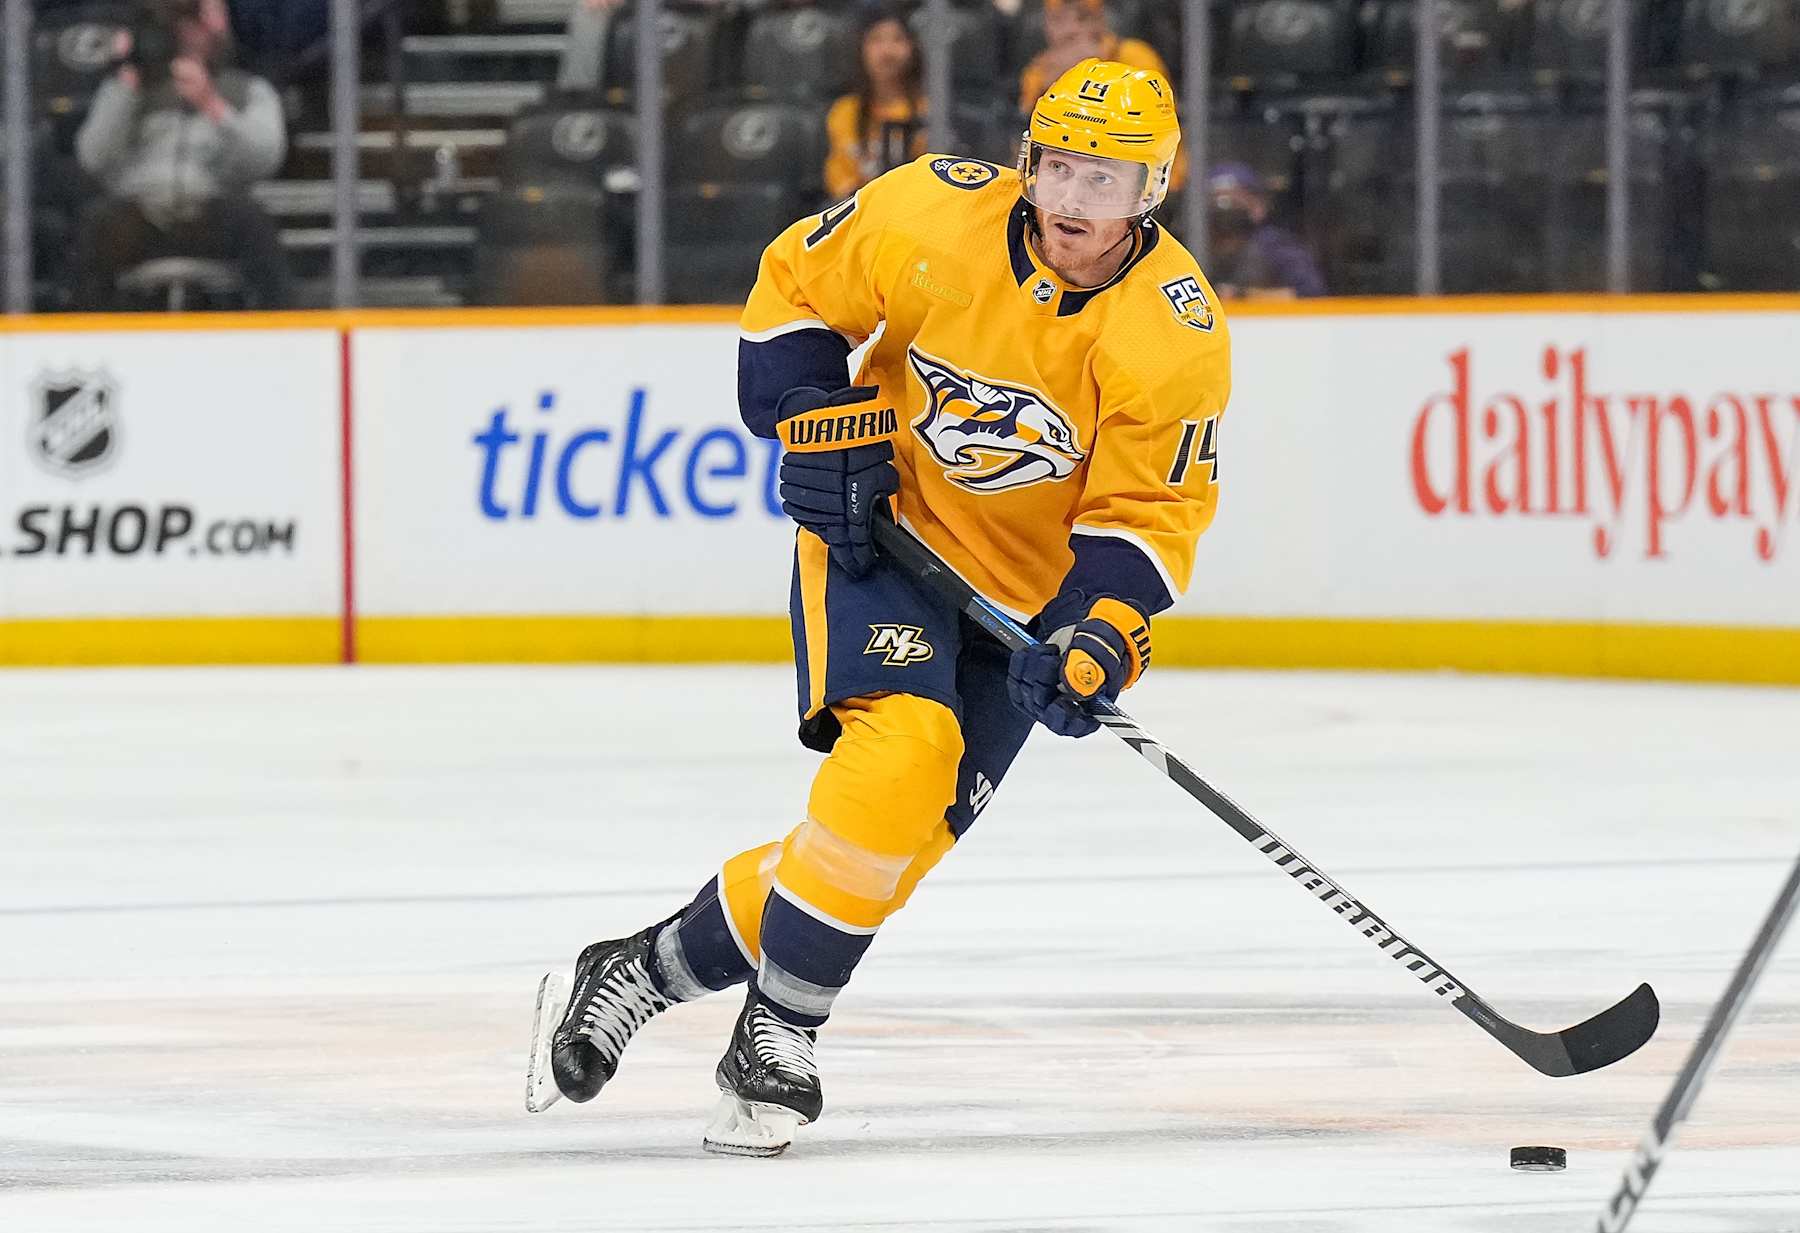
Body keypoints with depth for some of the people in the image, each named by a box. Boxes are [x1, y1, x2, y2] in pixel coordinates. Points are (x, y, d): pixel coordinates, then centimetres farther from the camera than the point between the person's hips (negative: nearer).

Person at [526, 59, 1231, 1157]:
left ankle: (639, 974, 11)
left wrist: (1096, 637, -27)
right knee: (899, 754, -26)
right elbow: (795, 286, 0)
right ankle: (775, 1045, -17)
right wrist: (819, 427, -10)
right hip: (882, 529, -2)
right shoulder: (936, 215, -16)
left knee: (897, 840, -5)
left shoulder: (1178, 334, -15)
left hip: (1027, 589, 2)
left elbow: (1146, 515, -12)